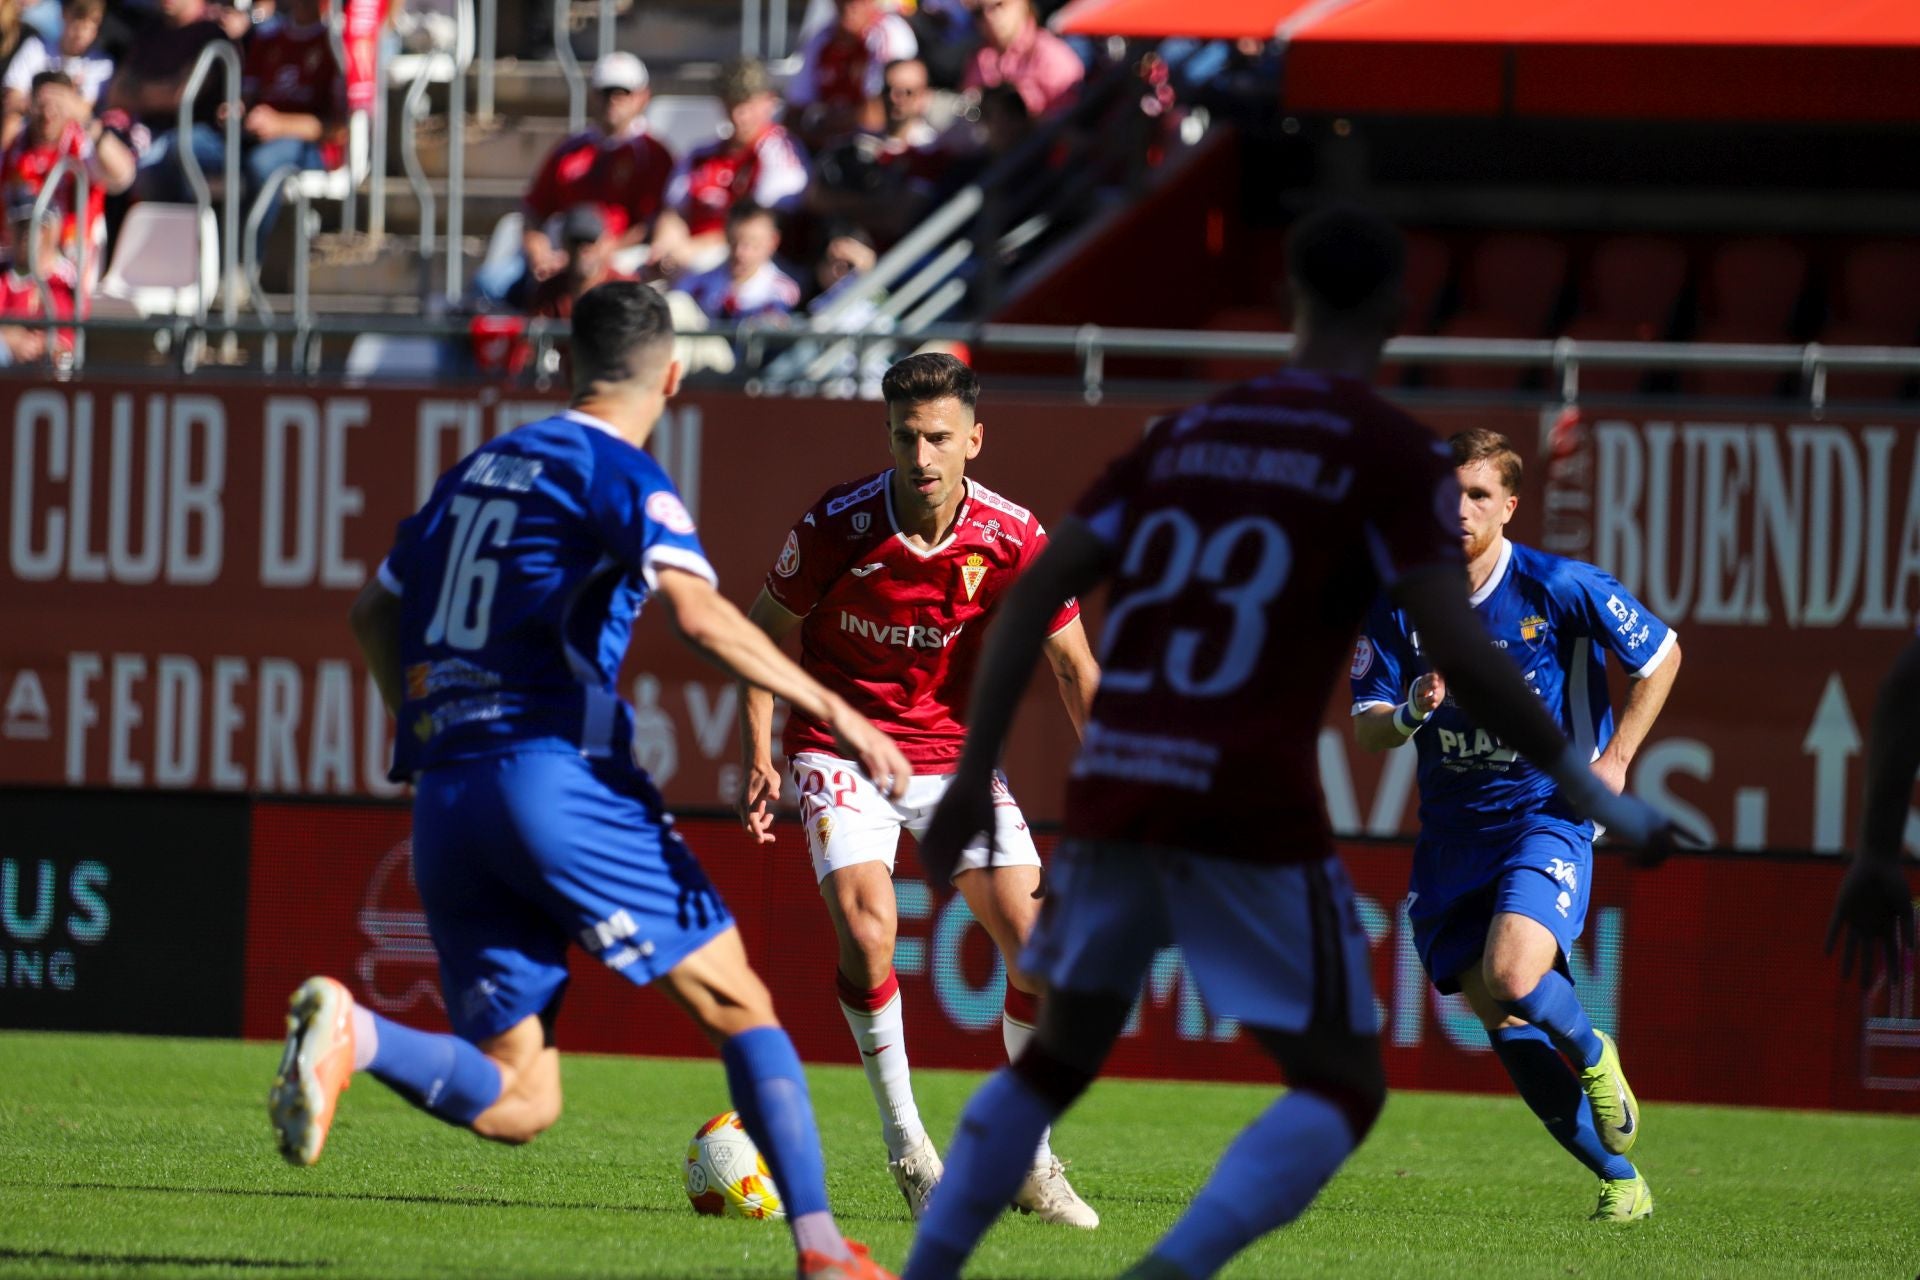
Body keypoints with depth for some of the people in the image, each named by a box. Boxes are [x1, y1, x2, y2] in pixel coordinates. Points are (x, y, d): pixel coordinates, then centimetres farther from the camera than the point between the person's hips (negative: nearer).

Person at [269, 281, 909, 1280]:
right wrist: (833, 711, -16)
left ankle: (352, 1036, -22)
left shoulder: (479, 468, 21)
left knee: (515, 1103, 3)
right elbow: (696, 612, -18)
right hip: (554, 774, -6)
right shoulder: (620, 475, -2)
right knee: (738, 1005, 4)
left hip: (444, 801, 6)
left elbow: (374, 614, 28)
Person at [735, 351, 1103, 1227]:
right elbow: (765, 630, -1)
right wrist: (757, 755, -10)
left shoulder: (1013, 540, -14)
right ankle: (906, 1146, -5)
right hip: (842, 750, -2)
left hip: (953, 751, 2)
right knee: (867, 930, -24)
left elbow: (1074, 667, -3)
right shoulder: (838, 525, -17)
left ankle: (1028, 1162, 12)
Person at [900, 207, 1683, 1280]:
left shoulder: (1186, 433, 14)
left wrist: (975, 777, 15)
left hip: (1112, 788, 5)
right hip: (1251, 809, -5)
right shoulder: (1395, 455, -1)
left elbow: (1036, 593, 10)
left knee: (1058, 1058, 23)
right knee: (1345, 1086, 3)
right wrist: (1598, 796, -3)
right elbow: (1459, 653, -10)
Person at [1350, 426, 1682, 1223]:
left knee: (1511, 976, -28)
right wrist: (1411, 712, -23)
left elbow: (1661, 655, 4)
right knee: (1503, 1026, -1)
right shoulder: (1398, 604, -2)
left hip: (1548, 815, -4)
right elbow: (1365, 732, -1)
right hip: (1453, 830, 4)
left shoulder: (1562, 589, -10)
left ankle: (1594, 1056, 6)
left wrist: (1615, 759, -2)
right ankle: (1621, 1182, 12)